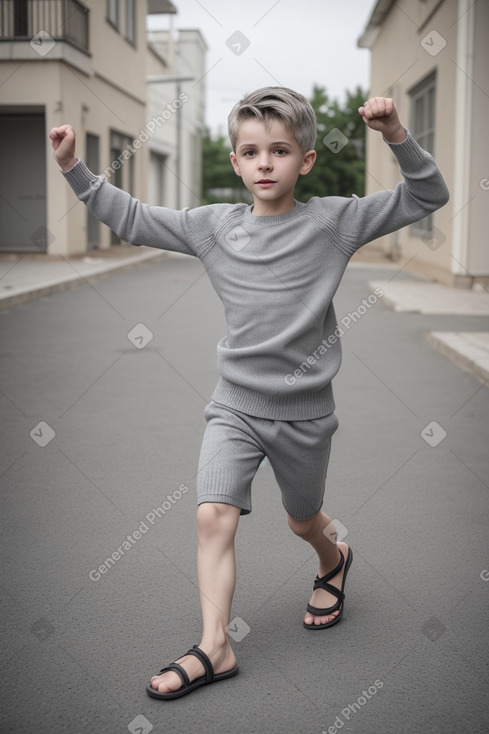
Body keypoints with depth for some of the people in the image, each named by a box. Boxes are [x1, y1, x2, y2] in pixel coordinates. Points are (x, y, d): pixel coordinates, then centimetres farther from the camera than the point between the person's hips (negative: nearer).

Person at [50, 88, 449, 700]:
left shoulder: (332, 220, -7)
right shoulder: (212, 225, 0)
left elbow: (427, 197, -7)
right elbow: (133, 220, 8)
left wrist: (396, 135, -21)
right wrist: (73, 167, 3)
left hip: (304, 410, -1)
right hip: (234, 404, 2)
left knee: (303, 520, 18)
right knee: (213, 515, -12)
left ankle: (333, 560, 53)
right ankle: (215, 647, -3)